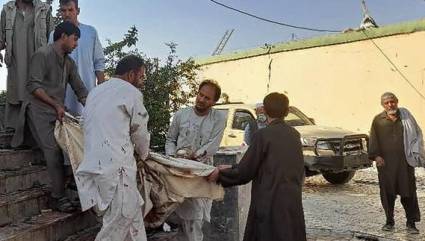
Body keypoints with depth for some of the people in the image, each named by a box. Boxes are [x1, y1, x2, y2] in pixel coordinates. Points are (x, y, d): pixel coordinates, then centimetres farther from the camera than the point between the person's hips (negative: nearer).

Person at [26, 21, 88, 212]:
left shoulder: (69, 62, 16)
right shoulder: (42, 54, -8)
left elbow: (80, 90, 15)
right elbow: (33, 86, -15)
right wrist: (56, 105, -17)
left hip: (58, 113, 7)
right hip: (40, 112, -7)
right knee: (54, 150, -15)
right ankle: (59, 198, -10)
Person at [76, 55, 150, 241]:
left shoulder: (95, 92, 22)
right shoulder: (131, 92, -2)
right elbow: (140, 132, 3)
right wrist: (144, 154, 23)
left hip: (94, 163, 8)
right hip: (116, 166, -8)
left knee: (133, 217, 14)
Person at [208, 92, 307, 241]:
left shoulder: (263, 135, -12)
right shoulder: (294, 135, 7)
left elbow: (244, 173, -10)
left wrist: (220, 174, 7)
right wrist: (230, 169, 17)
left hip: (270, 205, -6)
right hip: (293, 203, 6)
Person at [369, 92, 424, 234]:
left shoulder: (405, 115, 6)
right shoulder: (378, 120, 4)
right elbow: (373, 139, 5)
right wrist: (376, 155, -6)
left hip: (405, 160, 0)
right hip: (385, 162, 0)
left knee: (408, 191, 2)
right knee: (387, 192, 5)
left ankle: (411, 222, 13)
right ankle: (389, 221, 19)